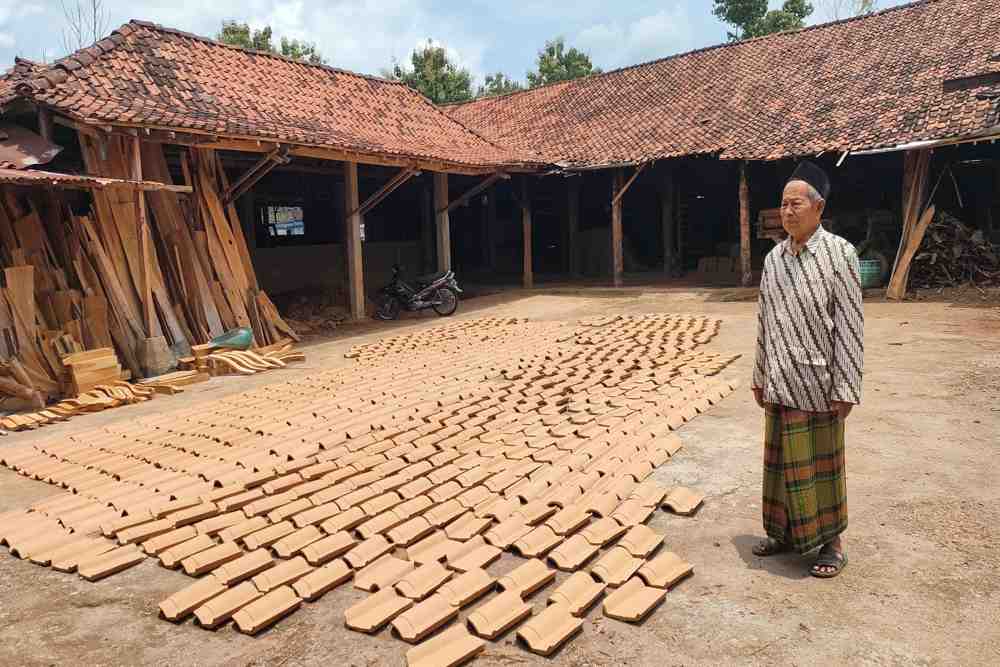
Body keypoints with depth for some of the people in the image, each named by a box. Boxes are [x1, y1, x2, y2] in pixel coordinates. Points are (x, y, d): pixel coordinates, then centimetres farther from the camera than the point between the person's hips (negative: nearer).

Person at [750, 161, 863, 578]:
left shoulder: (839, 254, -10)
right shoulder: (773, 258, 7)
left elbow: (850, 326, -12)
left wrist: (846, 389, -13)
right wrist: (759, 376, 13)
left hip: (816, 384, -5)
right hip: (779, 383, 5)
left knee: (821, 464, 7)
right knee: (781, 462, 14)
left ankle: (832, 542, 23)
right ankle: (785, 533, 30)